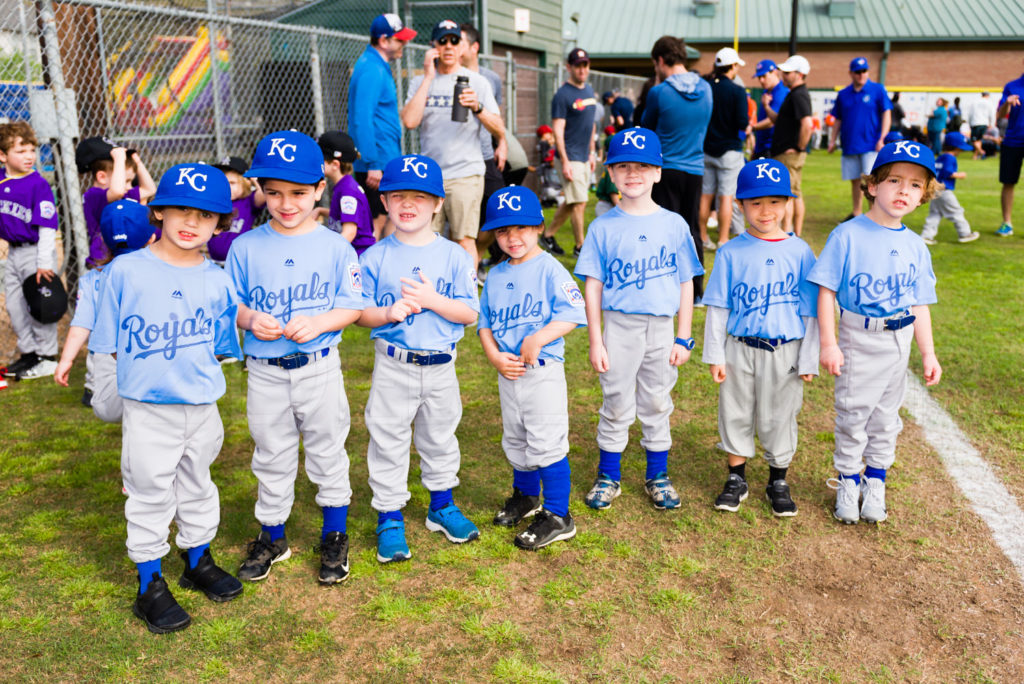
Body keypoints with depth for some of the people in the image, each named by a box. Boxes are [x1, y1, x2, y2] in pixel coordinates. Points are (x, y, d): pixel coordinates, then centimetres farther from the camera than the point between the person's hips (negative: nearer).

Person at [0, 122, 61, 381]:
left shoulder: (38, 184, -14)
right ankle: (28, 353, 27)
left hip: (35, 251, -7)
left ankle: (47, 357, 12)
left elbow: (47, 227, -16)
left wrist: (44, 262, -20)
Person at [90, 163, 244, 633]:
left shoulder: (217, 280, 0)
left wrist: (193, 369, -2)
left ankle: (198, 562, 38)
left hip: (202, 406, 3)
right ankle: (149, 585, 23)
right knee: (150, 493, 8)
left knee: (197, 486, 19)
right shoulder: (125, 270, -8)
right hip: (147, 410, -3)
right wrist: (149, 369, -9)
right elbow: (111, 343, -4)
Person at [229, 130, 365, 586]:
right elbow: (230, 303, 5)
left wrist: (319, 322, -20)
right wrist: (249, 319, -17)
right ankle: (273, 537, 34)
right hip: (265, 373, 2)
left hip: (319, 368, -1)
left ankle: (335, 536, 30)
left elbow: (353, 306, -2)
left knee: (327, 453, 11)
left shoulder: (335, 247, -4)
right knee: (272, 458, 16)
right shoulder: (246, 247, 0)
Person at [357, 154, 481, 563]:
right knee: (388, 441, 6)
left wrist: (430, 299, -20)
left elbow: (469, 313, -6)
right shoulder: (374, 258, -3)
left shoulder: (454, 256, -2)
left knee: (440, 437, 17)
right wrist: (389, 313, -20)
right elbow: (359, 312, -1)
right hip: (393, 365, -1)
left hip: (441, 365, 1)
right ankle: (389, 517, 21)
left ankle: (442, 506, 36)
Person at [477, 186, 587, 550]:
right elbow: (484, 323, 12)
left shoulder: (549, 268, -9)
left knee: (546, 441, -5)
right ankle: (525, 496, 41)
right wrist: (495, 357, -5)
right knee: (515, 440, 19)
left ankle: (557, 516, 7)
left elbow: (573, 313, -18)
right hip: (508, 372, 7)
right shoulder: (495, 276, 9)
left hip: (544, 371, -6)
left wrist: (538, 339, -26)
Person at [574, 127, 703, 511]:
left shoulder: (674, 225, 2)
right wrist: (595, 340, -4)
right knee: (616, 406, 8)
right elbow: (593, 285, 0)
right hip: (619, 326, -1)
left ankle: (657, 475, 28)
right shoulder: (603, 227, -1)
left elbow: (686, 284, 4)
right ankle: (608, 476, 23)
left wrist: (684, 337, 1)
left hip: (661, 328, 1)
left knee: (657, 405, 13)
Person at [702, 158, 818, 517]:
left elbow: (810, 312, 1)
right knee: (735, 413, 11)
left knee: (779, 417, 11)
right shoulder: (731, 252, -2)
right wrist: (715, 355, -3)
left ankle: (778, 482, 30)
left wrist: (808, 359, -2)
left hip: (785, 352, 0)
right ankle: (736, 479, 29)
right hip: (740, 349, 1)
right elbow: (718, 308, 1)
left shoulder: (800, 252, -1)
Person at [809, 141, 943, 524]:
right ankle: (848, 482, 21)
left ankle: (875, 484, 28)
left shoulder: (916, 247, 4)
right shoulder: (848, 235, -10)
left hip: (898, 343, 4)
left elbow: (920, 305, 9)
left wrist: (928, 353, 6)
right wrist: (828, 343, -16)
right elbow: (826, 290, -11)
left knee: (886, 416, 13)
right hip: (858, 338, -4)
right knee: (852, 413, 4)